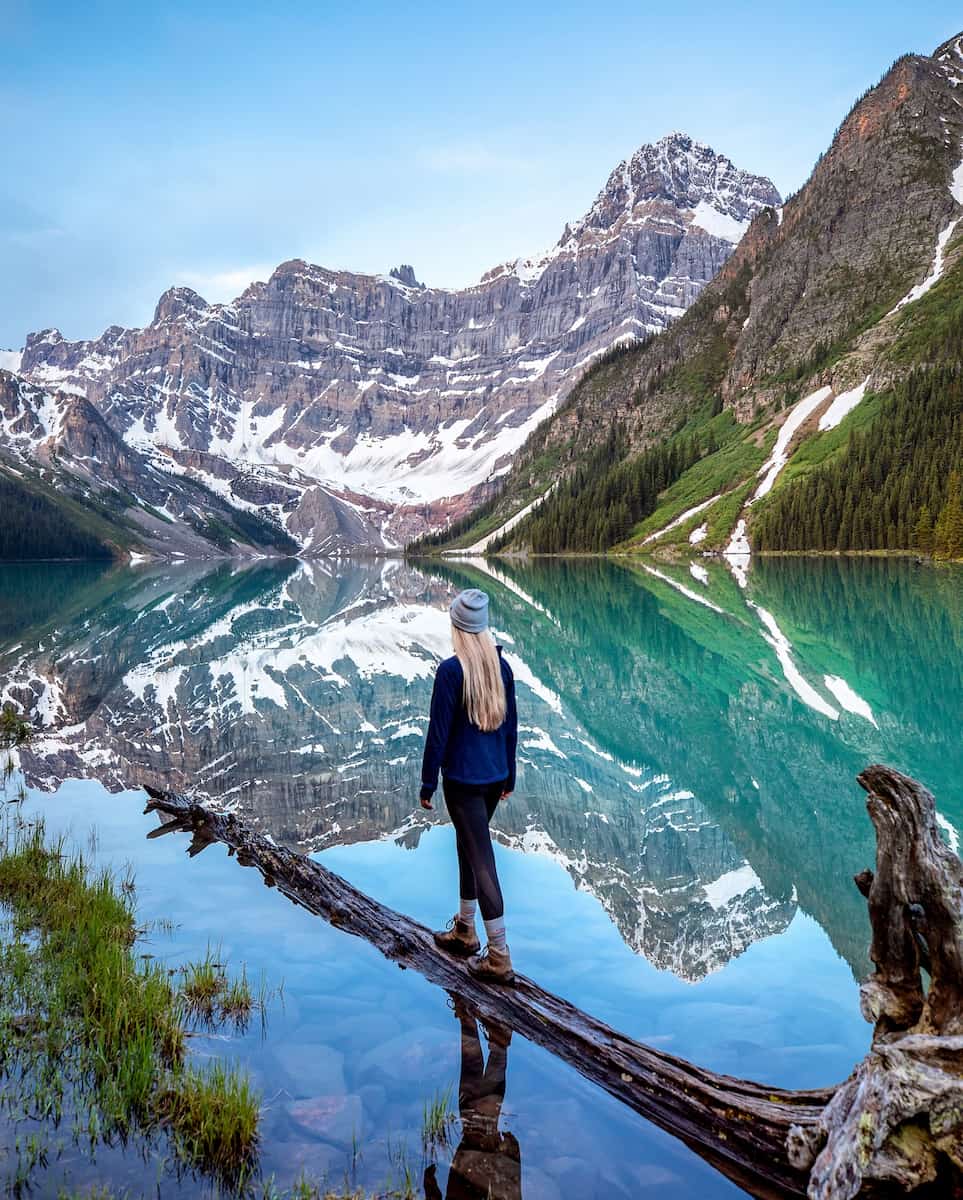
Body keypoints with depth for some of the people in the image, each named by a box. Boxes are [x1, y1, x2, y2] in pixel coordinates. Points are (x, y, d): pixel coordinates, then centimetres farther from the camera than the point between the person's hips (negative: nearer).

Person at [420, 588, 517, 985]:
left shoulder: (451, 670, -18)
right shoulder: (501, 666, 1)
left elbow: (438, 731, -15)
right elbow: (511, 725, 9)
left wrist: (427, 783, -5)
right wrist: (509, 775, 19)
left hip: (462, 780, -7)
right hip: (494, 777, 7)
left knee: (481, 861, -3)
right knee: (468, 847, 23)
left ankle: (499, 958, 2)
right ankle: (464, 930, 37)